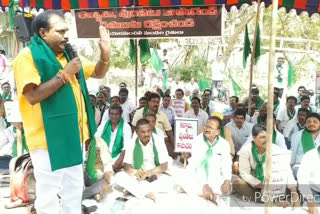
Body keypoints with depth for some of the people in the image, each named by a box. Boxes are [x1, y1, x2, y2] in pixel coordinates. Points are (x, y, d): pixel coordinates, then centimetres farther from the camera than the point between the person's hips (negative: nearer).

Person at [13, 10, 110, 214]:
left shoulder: (67, 55, 12)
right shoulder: (27, 57, -11)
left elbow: (98, 73, 18)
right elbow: (32, 96, -24)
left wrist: (105, 55, -2)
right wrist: (64, 74, -21)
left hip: (71, 135, 8)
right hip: (48, 137, -7)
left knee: (74, 190, 19)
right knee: (49, 195, 1)